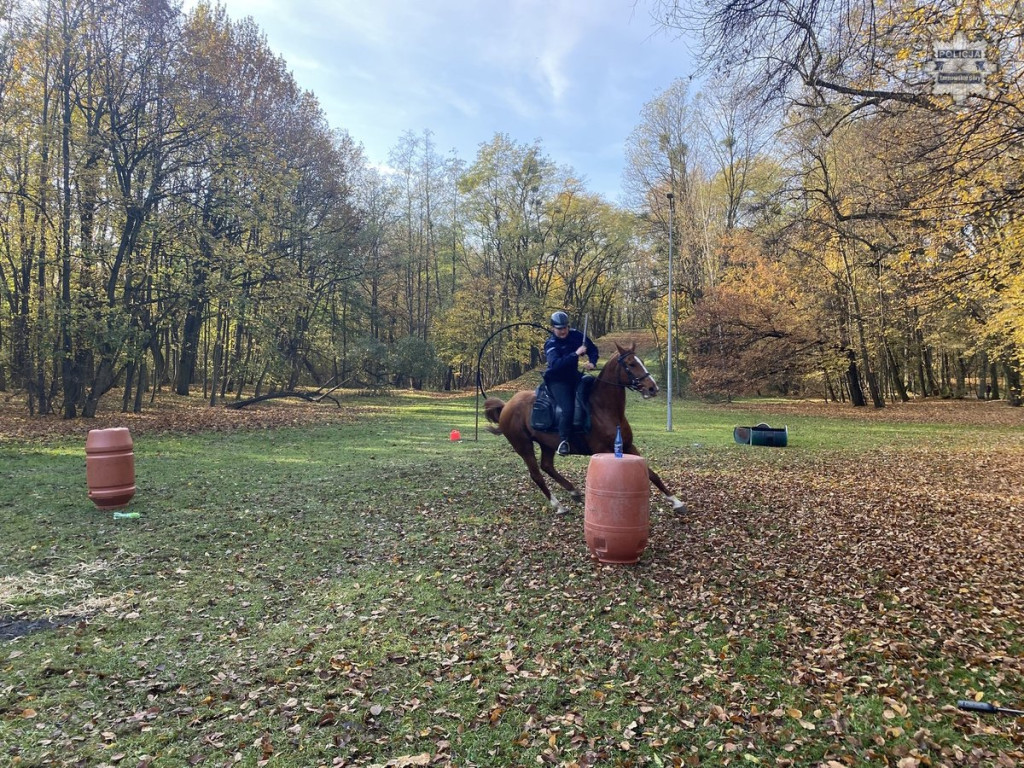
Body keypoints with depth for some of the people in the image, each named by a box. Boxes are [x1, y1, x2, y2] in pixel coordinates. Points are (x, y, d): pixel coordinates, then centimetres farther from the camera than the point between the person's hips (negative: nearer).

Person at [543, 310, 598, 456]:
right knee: (568, 408, -25)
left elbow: (593, 349, 6)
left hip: (573, 376, 7)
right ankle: (564, 440, -11)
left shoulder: (576, 335, -2)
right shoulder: (551, 344, -16)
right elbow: (556, 364, -33)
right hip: (557, 381, -7)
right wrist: (576, 354, -38)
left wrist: (592, 362, -15)